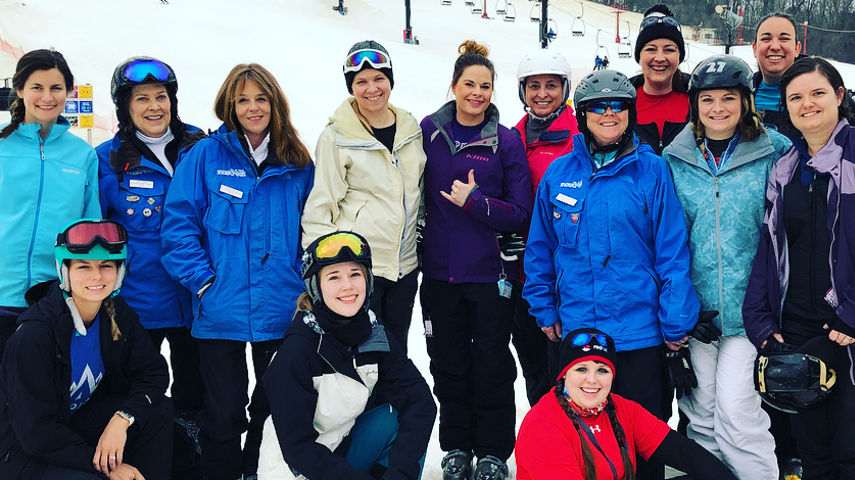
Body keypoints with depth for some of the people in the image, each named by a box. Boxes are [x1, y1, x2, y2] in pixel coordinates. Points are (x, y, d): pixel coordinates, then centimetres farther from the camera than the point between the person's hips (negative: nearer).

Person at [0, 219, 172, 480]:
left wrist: (121, 419, -22)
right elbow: (35, 431, -23)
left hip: (77, 423, 6)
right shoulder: (33, 336, -24)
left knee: (158, 409, -13)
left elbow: (154, 372, -3)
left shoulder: (117, 314, -6)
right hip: (25, 452, -6)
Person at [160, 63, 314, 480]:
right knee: (224, 412, 6)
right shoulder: (206, 155, -2)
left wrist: (303, 286, 2)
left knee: (275, 406, 15)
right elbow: (178, 223, -5)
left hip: (281, 313, 3)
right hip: (221, 314, -2)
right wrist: (204, 281, -11)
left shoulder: (298, 165, 5)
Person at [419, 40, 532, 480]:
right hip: (440, 272, 2)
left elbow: (520, 213, -3)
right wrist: (418, 246, 3)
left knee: (491, 364, 5)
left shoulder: (506, 142, -1)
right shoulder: (428, 131, 3)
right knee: (448, 363, 11)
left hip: (490, 273, -2)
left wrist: (475, 201, -15)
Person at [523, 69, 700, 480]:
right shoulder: (559, 173, 2)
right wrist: (544, 309, 5)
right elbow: (540, 248, 9)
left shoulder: (651, 171, -4)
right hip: (575, 329, 2)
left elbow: (672, 251, -5)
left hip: (640, 333, -2)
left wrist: (675, 323, -8)